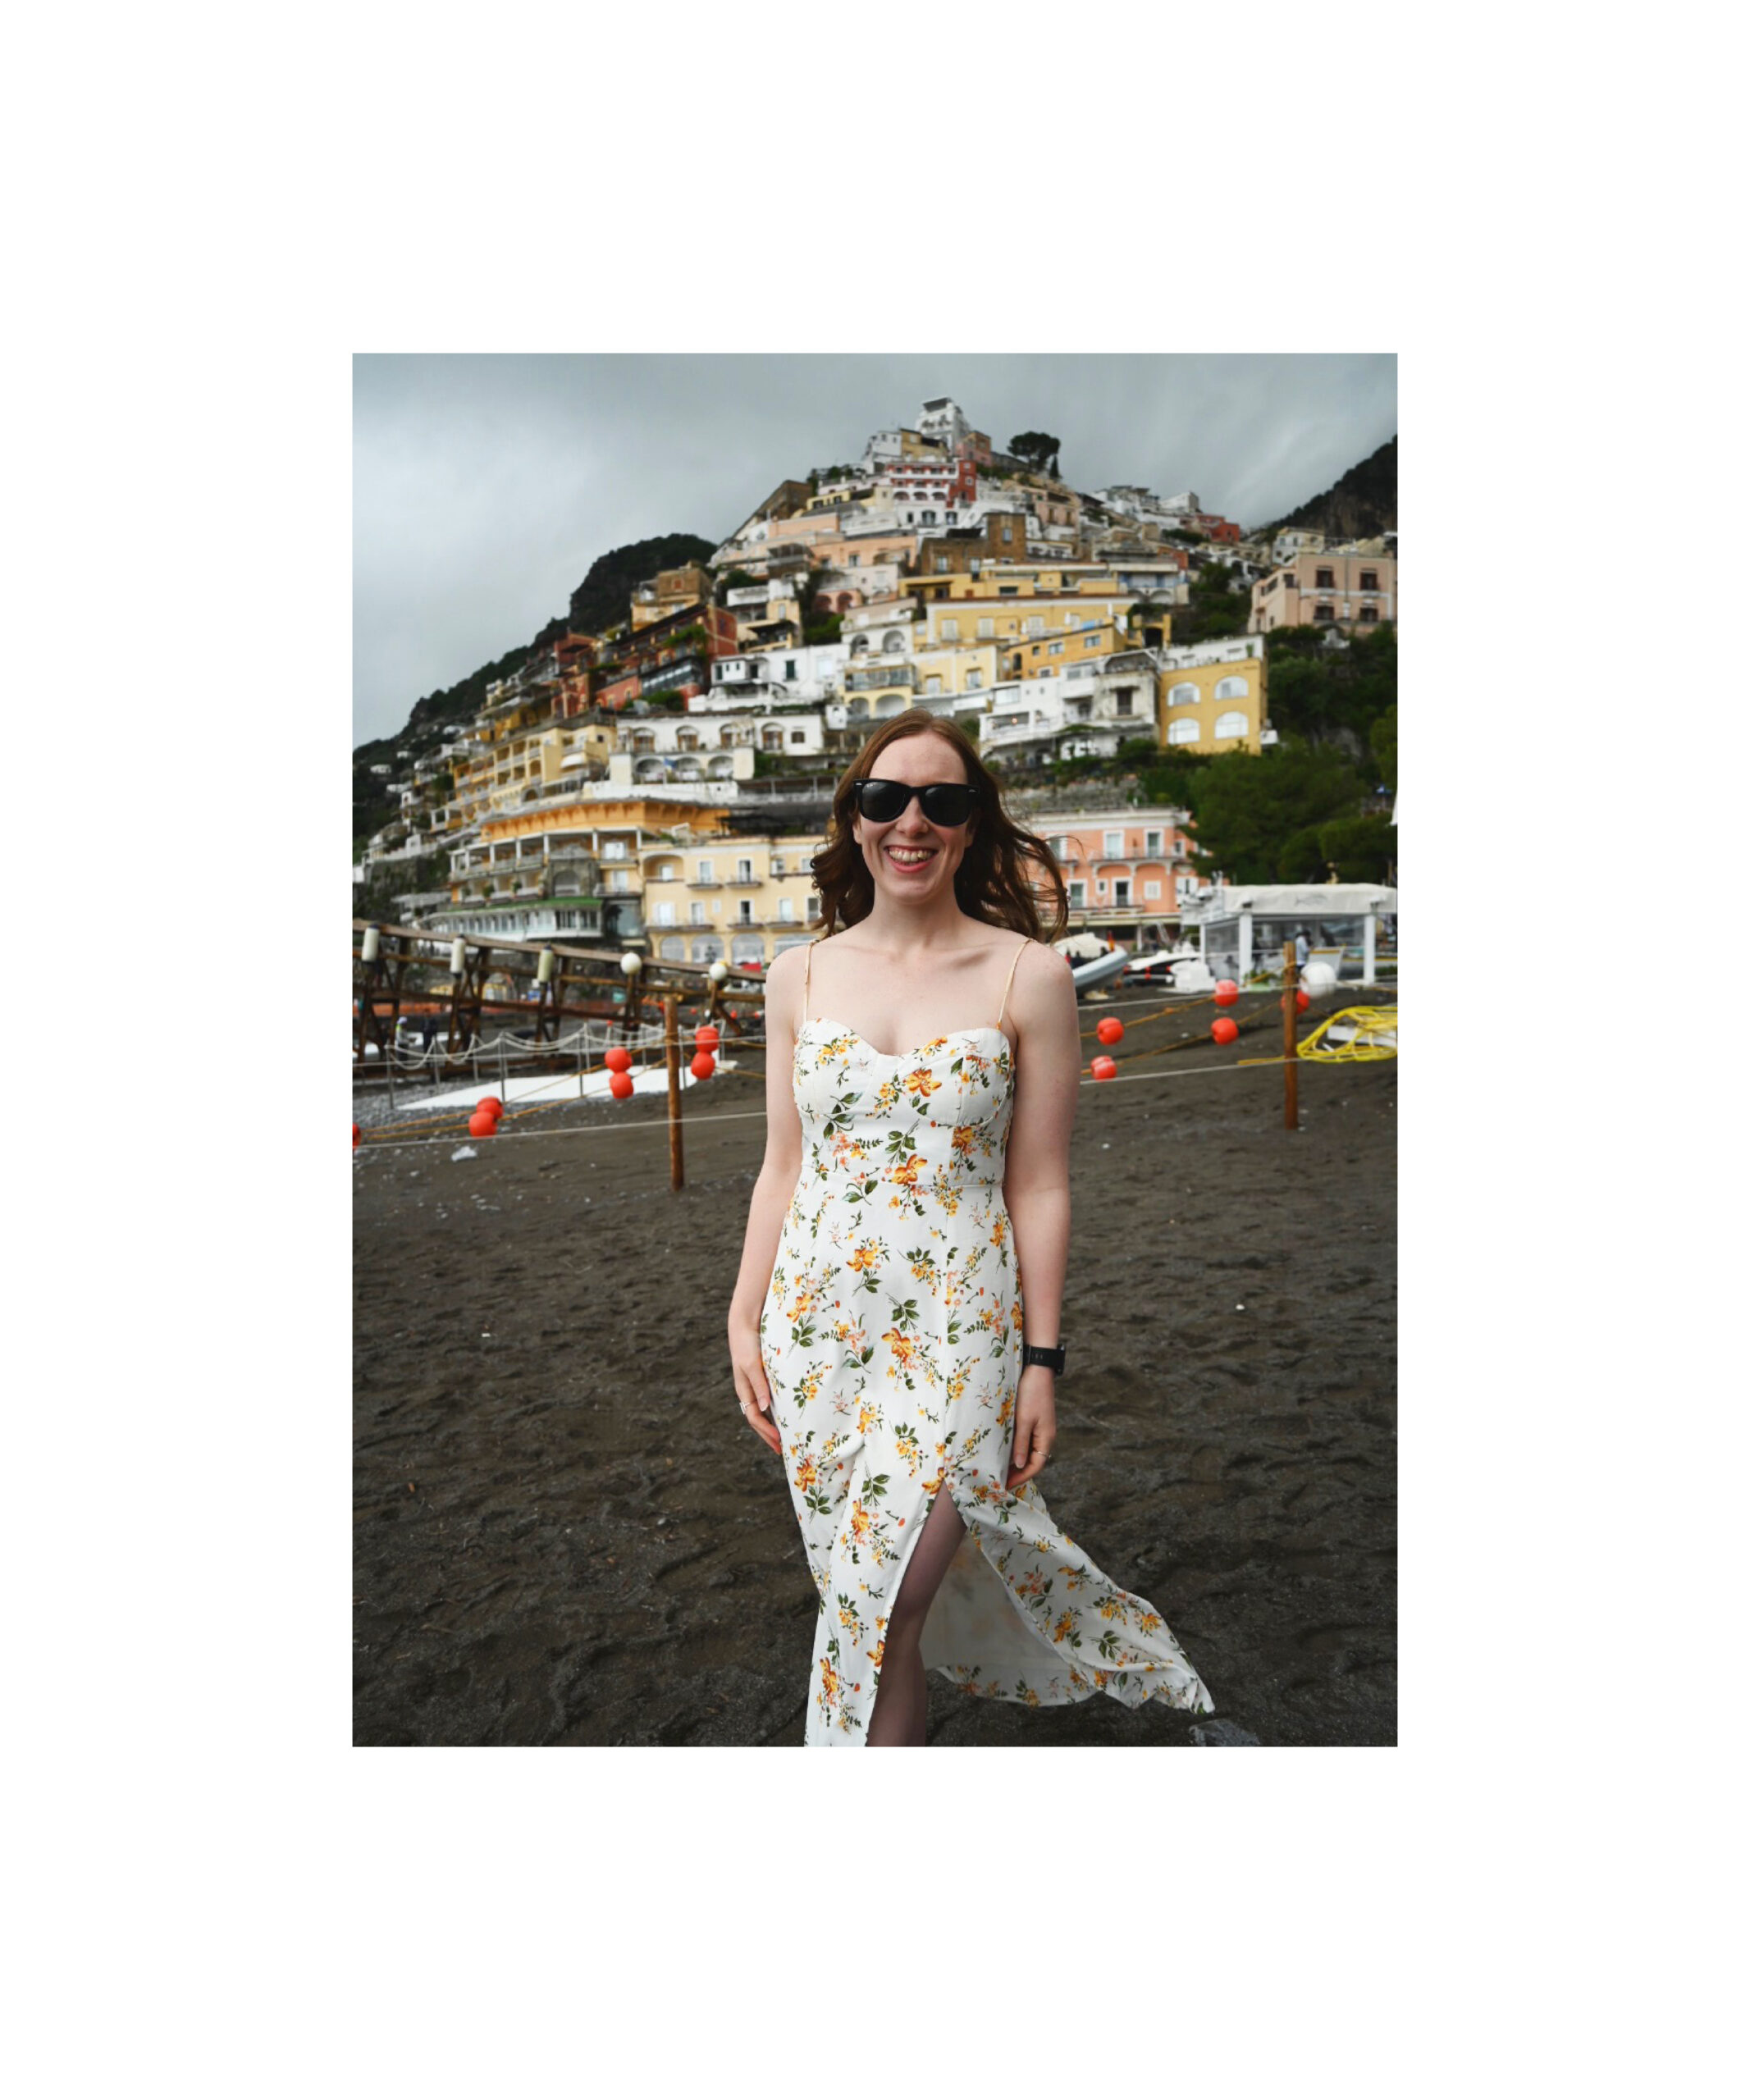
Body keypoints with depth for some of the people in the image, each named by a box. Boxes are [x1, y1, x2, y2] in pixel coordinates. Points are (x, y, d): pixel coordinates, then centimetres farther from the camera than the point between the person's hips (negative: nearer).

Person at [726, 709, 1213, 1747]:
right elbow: (784, 1166, 8)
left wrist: (1043, 1360, -3)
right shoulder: (801, 974, 4)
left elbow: (1039, 1185, -3)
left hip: (959, 1329, -3)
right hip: (819, 1320, 3)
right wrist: (745, 1321, 5)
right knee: (863, 1594, 14)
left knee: (884, 1610, -4)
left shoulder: (1028, 974, -5)